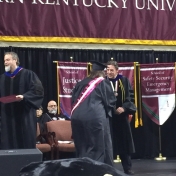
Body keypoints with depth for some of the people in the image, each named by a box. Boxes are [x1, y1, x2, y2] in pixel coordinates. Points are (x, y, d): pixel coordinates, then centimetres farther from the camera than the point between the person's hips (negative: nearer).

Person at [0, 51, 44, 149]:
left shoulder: (27, 74, -2)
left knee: (26, 143, -2)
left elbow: (38, 90, -11)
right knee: (8, 145, 3)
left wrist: (24, 96, -22)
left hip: (24, 115, -5)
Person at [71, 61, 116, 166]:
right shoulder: (103, 82, 7)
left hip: (77, 117, 5)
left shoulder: (81, 83, 19)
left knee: (82, 148, 13)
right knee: (99, 147, 1)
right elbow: (111, 101, 6)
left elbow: (73, 100, 22)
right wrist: (107, 110, 25)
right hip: (95, 117, -5)